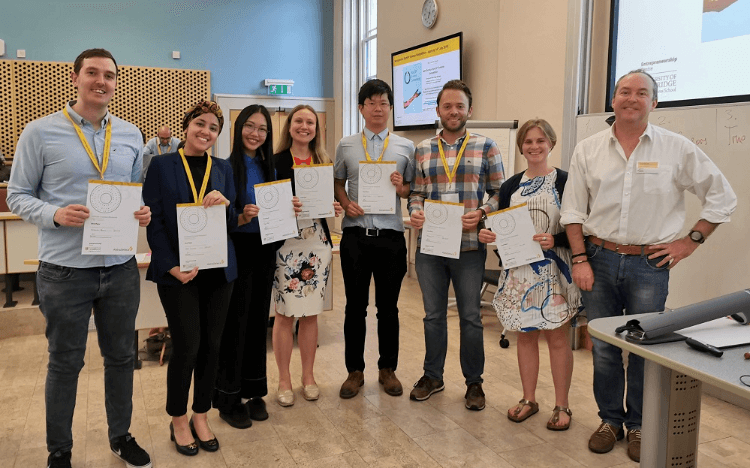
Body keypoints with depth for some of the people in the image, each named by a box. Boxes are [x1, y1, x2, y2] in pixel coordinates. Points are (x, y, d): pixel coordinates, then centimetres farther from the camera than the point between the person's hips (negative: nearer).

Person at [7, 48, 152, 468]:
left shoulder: (131, 134, 7)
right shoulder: (40, 133, -4)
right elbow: (18, 196, -2)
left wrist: (144, 212, -7)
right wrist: (54, 214, -20)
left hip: (121, 268, 4)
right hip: (65, 271, -3)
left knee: (121, 356, 16)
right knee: (65, 363, 11)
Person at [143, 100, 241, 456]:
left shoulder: (223, 169, 9)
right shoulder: (162, 165, 0)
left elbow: (233, 224, 7)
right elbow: (154, 222, -5)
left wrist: (225, 204, -15)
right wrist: (172, 267, -15)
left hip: (218, 269, 4)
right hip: (177, 270, -3)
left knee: (211, 345, 7)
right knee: (187, 346, -3)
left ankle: (201, 415, 26)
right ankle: (178, 419, 19)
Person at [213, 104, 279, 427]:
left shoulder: (268, 168, 9)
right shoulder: (226, 168, -9)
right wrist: (241, 216, -26)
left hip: (264, 252, 6)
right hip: (237, 251, -6)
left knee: (258, 321, 13)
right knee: (235, 324, 0)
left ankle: (254, 392, 26)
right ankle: (229, 399, 14)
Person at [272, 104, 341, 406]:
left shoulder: (324, 163, 11)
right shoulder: (276, 162, -2)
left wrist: (334, 207, -6)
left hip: (317, 243, 4)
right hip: (285, 243, -3)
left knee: (311, 313, 10)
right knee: (285, 313, 2)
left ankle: (308, 377, 24)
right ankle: (284, 381, 16)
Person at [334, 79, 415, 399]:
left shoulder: (405, 147, 7)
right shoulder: (346, 146, 8)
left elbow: (415, 190, 9)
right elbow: (337, 183, 12)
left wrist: (401, 188, -12)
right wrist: (346, 203, -7)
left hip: (391, 235, 0)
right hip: (355, 235, 0)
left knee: (388, 307, 9)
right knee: (355, 306, 8)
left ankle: (388, 369, 25)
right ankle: (355, 370, 23)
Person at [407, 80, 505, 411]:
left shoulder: (486, 147, 1)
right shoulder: (422, 150, 9)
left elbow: (500, 192, 1)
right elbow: (416, 193, 12)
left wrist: (482, 214, -16)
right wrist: (415, 212, -8)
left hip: (469, 247, -2)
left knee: (470, 316, 7)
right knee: (433, 314, 14)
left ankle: (473, 382, 23)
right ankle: (433, 376, 30)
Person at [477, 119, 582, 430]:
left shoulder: (564, 182, -4)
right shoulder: (511, 186, 10)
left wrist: (554, 240, -24)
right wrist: (488, 235, -7)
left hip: (554, 270, -4)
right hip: (519, 269, 4)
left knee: (557, 337, 3)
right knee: (525, 334, 12)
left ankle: (562, 405, 17)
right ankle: (529, 399, 26)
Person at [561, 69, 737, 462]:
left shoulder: (677, 149, -1)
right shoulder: (588, 149, 4)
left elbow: (722, 197, 6)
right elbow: (573, 210, 5)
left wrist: (691, 241, 1)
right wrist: (580, 260, -2)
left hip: (650, 264, -1)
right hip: (599, 260, 2)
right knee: (603, 349, 9)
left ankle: (638, 426, 26)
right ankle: (610, 420, 28)